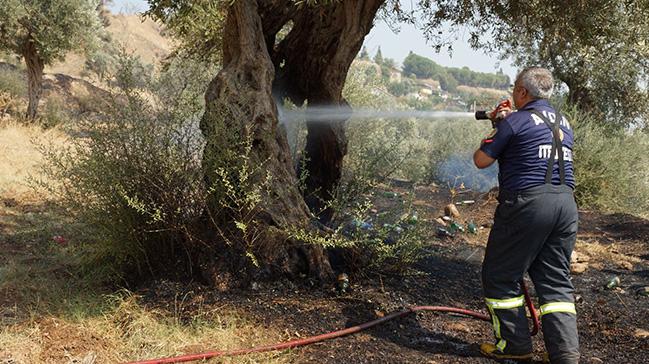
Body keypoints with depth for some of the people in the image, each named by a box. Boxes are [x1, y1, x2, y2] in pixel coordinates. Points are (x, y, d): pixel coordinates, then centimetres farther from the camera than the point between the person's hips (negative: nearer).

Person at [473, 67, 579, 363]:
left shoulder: (514, 122, -6)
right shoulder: (564, 123, 17)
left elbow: (481, 160, -2)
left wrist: (493, 133, 16)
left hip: (527, 203, -7)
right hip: (566, 204, 7)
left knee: (500, 277, 7)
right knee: (557, 282, 11)